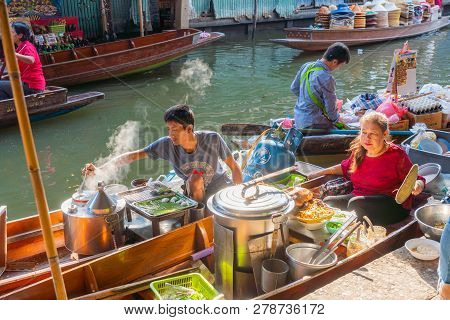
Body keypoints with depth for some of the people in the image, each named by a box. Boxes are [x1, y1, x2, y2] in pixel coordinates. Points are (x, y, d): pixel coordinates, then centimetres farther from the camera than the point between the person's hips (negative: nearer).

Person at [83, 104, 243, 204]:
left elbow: (234, 167, -15)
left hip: (221, 190, -1)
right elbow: (133, 155, -25)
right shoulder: (167, 144, -24)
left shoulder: (212, 139, -28)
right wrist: (99, 169, -34)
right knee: (195, 179, -31)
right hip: (195, 193, 1)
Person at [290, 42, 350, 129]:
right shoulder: (327, 79, -22)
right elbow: (330, 108, -11)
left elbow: (294, 88, 13)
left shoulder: (306, 66, 1)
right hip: (313, 123, -9)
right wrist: (336, 121, 8)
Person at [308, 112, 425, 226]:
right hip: (358, 198, 6)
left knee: (355, 203, -32)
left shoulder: (397, 155, -8)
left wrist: (418, 186, -26)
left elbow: (417, 180, -2)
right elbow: (345, 167, 29)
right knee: (328, 202, -13)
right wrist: (320, 173, 25)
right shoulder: (359, 152, 8)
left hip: (391, 205, -6)